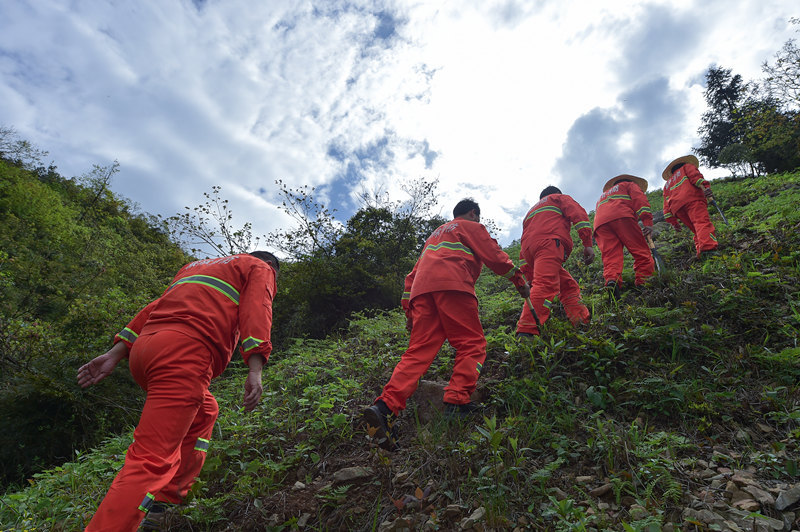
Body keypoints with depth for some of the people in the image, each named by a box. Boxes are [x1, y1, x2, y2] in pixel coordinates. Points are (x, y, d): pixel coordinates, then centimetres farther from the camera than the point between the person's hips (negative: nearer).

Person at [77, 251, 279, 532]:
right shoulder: (260, 268, 15)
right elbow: (256, 310, -6)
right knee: (153, 460, -10)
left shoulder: (197, 265, 35)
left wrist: (115, 354, 18)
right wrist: (255, 371, -15)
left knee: (204, 412, 28)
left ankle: (165, 499, 25)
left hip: (144, 350, 9)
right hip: (185, 354, -8)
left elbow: (154, 309, 24)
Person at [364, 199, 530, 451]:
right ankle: (457, 402, -17)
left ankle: (386, 406, -21)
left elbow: (413, 274, 32)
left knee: (418, 352, -4)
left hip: (421, 290, 6)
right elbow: (495, 257, 11)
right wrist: (520, 282, 24)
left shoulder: (436, 234, 39)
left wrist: (408, 308, 27)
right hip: (452, 284, -6)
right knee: (471, 344, -1)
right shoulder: (471, 227, 20)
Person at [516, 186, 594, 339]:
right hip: (549, 242, -7)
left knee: (568, 286, 15)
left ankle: (583, 324, 5)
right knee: (545, 285, -25)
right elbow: (578, 214, 4)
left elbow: (523, 248, 31)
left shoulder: (531, 212, 41)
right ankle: (525, 333, -41)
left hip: (529, 251, 8)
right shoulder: (559, 198, 27)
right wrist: (588, 244, -5)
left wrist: (530, 277, 25)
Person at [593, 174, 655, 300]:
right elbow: (639, 199, 9)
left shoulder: (602, 196, 44)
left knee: (610, 257, -12)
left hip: (600, 224, 4)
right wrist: (647, 222, -3)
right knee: (642, 252, -4)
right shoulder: (630, 185, 30)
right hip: (622, 216, -4)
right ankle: (644, 283, -19)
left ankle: (611, 281, -38)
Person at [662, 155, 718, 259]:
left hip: (677, 209, 5)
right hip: (692, 199, -5)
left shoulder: (667, 184, 37)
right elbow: (695, 175, 2)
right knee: (703, 223, -22)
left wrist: (673, 222, 21)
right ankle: (708, 248, -44)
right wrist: (705, 187, -13)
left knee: (697, 230, 6)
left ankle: (701, 253, -13)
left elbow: (666, 205, 25)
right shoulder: (687, 167, 28)